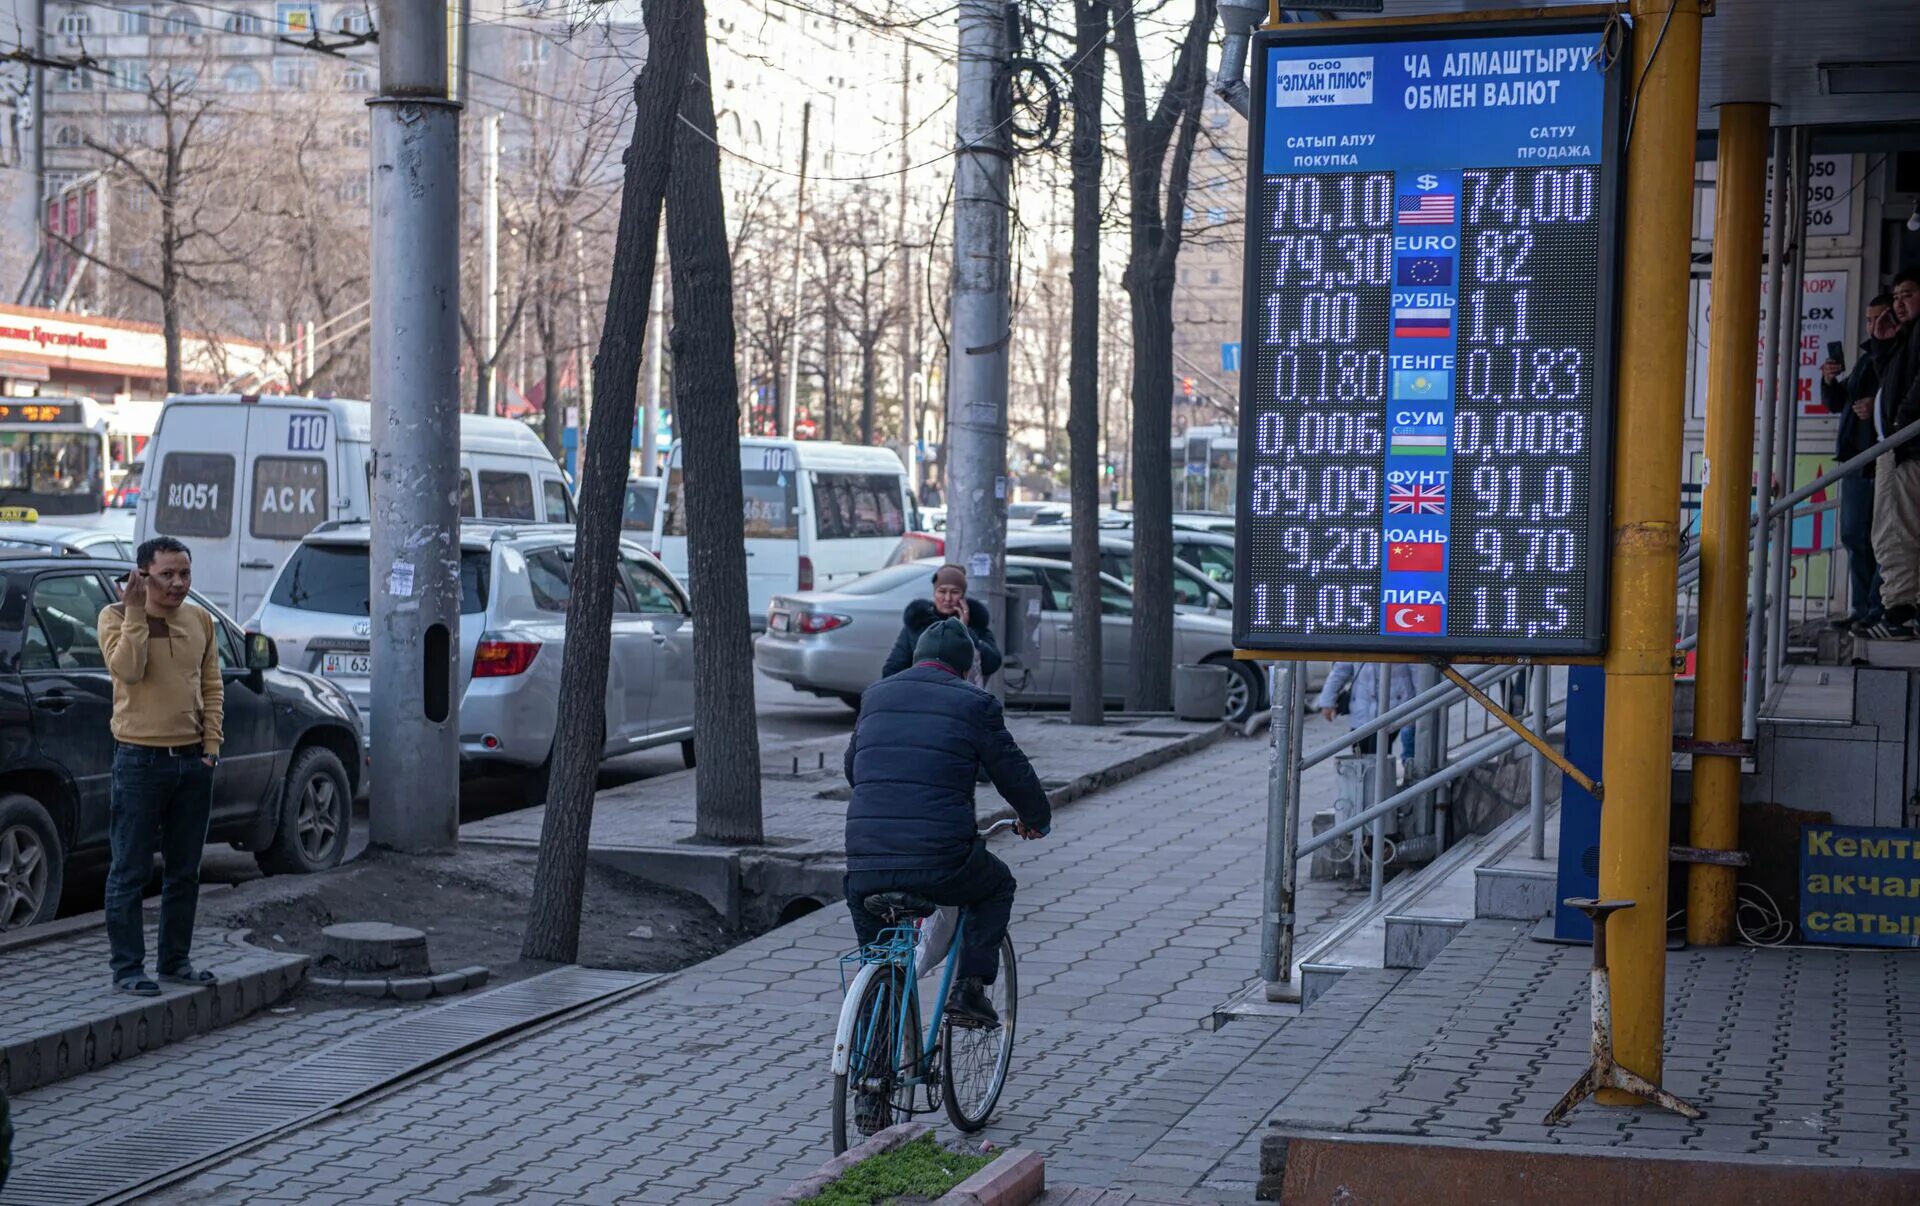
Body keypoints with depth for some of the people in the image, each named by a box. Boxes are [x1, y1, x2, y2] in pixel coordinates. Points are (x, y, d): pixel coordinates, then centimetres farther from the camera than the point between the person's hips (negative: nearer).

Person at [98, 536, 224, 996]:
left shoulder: (200, 620, 9)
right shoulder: (116, 617, -5)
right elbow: (128, 669, -22)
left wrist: (211, 744, 4)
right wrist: (136, 612, -22)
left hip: (193, 760, 5)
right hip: (140, 759, -5)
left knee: (185, 870, 12)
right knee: (130, 871, -1)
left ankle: (175, 960, 22)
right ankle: (127, 967, 4)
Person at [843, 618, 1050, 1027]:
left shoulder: (875, 696, 16)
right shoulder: (975, 703, 4)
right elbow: (1013, 773, 10)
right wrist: (1037, 820, 30)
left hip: (865, 861, 3)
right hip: (941, 862, -3)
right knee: (997, 885, 28)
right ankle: (970, 987, 14)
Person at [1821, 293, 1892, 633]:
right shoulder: (1866, 358, 22)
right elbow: (1837, 403, 26)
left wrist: (1878, 407, -23)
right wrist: (1830, 382, 7)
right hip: (1857, 456, 8)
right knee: (1854, 536, 8)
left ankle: (1879, 612, -10)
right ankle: (1861, 610, 13)